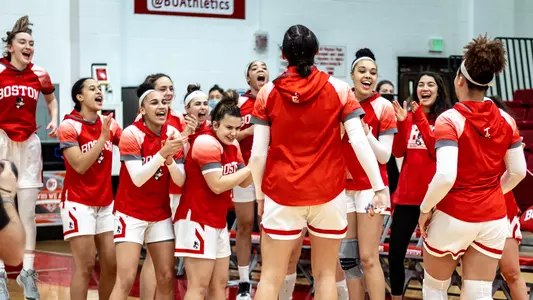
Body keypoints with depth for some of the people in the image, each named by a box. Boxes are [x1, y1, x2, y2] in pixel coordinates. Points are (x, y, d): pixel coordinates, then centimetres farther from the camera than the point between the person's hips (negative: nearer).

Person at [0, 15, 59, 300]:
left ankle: (27, 271, 13)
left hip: (29, 144, 3)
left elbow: (51, 99, 21)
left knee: (28, 214, 6)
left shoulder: (39, 74, 1)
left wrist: (54, 121, 5)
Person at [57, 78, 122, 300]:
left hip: (106, 204, 6)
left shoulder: (109, 124, 7)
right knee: (85, 266, -8)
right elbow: (80, 165, -18)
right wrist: (102, 137, -21)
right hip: (79, 203, -6)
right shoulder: (69, 126, -11)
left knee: (112, 263, 5)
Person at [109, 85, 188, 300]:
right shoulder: (131, 133, -15)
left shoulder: (173, 135, -1)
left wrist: (170, 159, -21)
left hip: (161, 215, 5)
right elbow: (137, 178, -23)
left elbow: (180, 181, -3)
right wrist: (163, 153, -31)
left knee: (166, 278, 5)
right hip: (131, 214, -5)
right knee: (125, 280, -12)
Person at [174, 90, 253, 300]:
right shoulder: (206, 143, -17)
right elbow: (217, 185, -23)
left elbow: (244, 182, 13)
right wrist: (250, 167, -19)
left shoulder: (233, 146, 11)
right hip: (197, 220, -9)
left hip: (218, 222, 9)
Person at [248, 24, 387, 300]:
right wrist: (379, 187, -6)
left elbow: (258, 152, -3)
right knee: (325, 274, 11)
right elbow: (360, 142, -9)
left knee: (270, 277, 4)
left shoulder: (268, 93, -1)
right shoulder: (339, 89, -2)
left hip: (282, 194, 0)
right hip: (327, 194, 0)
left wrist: (259, 193, 8)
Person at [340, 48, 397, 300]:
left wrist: (365, 132, -24)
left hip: (370, 187, -5)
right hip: (344, 186, 5)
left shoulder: (383, 107, -8)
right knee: (347, 257, 6)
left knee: (368, 258, -8)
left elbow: (384, 156, -11)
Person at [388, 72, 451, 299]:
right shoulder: (408, 115, 8)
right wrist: (402, 123, -16)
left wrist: (421, 119, -20)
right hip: (407, 193, 3)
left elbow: (438, 151, -16)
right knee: (395, 251, 3)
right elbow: (398, 152, -1)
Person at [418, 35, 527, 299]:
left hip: (453, 216, -4)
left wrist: (426, 208, -11)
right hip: (493, 218, 4)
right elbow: (518, 172, 7)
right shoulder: (506, 120, 0)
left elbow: (446, 176, -25)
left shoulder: (450, 119, -15)